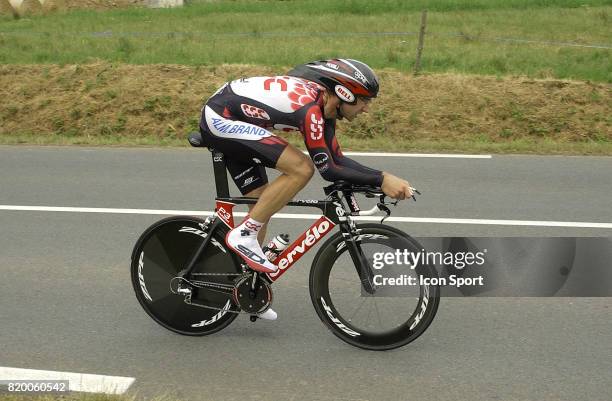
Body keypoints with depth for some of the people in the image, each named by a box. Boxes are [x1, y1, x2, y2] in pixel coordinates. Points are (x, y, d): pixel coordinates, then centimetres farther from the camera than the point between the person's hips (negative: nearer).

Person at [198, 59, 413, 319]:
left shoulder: (324, 104, 2)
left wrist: (383, 178, -4)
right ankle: (243, 236, -11)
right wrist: (381, 180, -25)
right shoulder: (310, 107, -26)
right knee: (302, 168, -22)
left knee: (263, 205, 9)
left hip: (228, 121, 10)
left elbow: (337, 159, 5)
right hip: (220, 119, -10)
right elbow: (328, 169, -26)